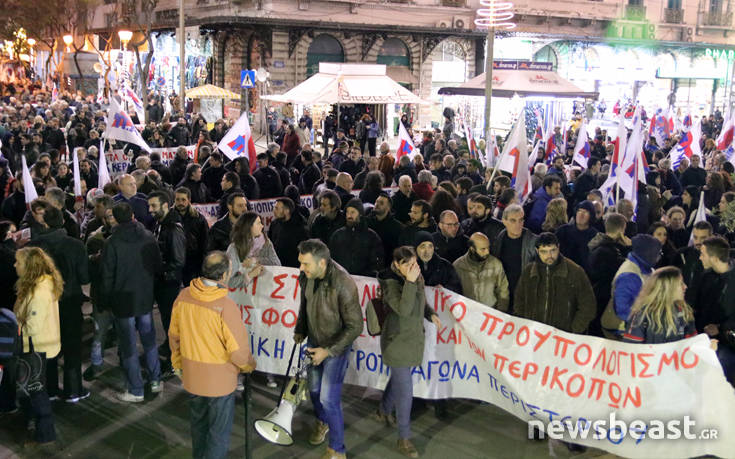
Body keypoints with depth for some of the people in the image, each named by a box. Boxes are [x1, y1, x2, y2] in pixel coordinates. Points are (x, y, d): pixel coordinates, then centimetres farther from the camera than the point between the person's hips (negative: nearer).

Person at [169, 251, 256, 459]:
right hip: (219, 380, -6)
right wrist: (249, 366, 0)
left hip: (192, 377, 6)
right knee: (219, 433, 12)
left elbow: (174, 335, 4)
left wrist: (178, 362, 20)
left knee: (198, 424, 27)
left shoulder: (183, 296, -10)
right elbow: (238, 349, -21)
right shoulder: (226, 306, -28)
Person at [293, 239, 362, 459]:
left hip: (336, 346, -6)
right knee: (314, 389, 21)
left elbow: (355, 326, -23)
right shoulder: (307, 277, -13)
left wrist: (328, 350, -23)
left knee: (328, 399, -5)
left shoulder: (343, 284, -32)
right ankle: (322, 422, 52)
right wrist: (299, 331, 4)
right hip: (314, 342, 6)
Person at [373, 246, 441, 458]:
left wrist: (431, 314, -3)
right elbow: (404, 309, -35)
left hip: (414, 338, 7)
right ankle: (404, 439, 8)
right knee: (405, 389, -4)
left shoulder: (417, 277, -2)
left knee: (398, 378, 24)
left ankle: (383, 412, 49)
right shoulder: (391, 283, -22)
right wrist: (410, 282, -38)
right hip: (397, 342, -7)